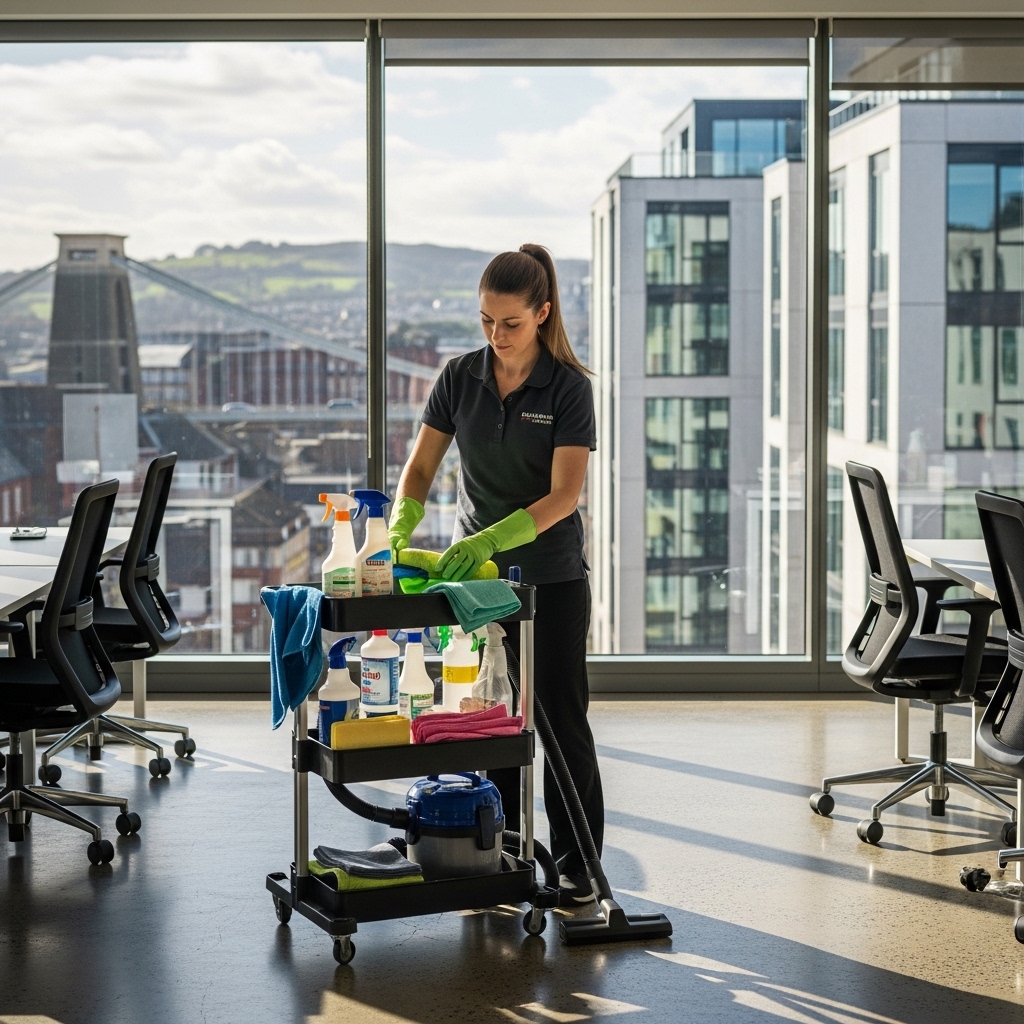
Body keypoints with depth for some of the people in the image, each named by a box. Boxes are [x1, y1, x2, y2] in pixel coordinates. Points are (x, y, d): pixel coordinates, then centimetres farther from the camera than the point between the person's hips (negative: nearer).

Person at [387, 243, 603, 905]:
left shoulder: (569, 386, -12)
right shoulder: (460, 378, 0)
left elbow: (564, 494, -20)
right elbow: (422, 467, 0)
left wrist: (490, 540, -31)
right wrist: (399, 531, -18)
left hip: (553, 576, -3)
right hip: (476, 572, 4)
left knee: (561, 718, 1)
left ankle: (577, 867, 11)